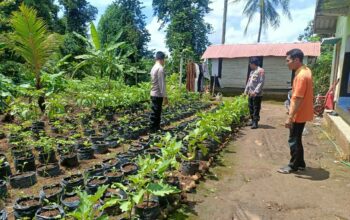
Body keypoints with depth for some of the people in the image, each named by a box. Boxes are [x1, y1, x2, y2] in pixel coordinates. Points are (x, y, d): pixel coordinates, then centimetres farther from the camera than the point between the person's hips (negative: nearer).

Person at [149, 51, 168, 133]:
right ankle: (153, 130, 5)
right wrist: (165, 96, -19)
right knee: (155, 114, -2)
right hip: (158, 95, -9)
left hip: (154, 94, 9)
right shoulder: (160, 68, -17)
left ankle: (156, 128, 26)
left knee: (156, 113, 16)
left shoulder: (154, 68, 12)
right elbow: (162, 84, -21)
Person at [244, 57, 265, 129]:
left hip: (257, 94, -8)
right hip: (251, 94, 8)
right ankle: (252, 120, 22)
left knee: (256, 108, -5)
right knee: (251, 108, 12)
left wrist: (255, 91, -23)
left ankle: (255, 123, -3)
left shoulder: (260, 71, -9)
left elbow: (261, 82, -17)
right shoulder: (252, 71, 18)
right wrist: (246, 91, 16)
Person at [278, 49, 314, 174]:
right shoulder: (306, 71, 9)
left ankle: (293, 166, 16)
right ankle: (300, 164, 29)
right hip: (302, 113, 10)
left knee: (293, 141, 3)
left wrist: (290, 117, -24)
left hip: (299, 115, -10)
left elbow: (297, 99, -26)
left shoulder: (301, 75, -23)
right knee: (296, 140, 18)